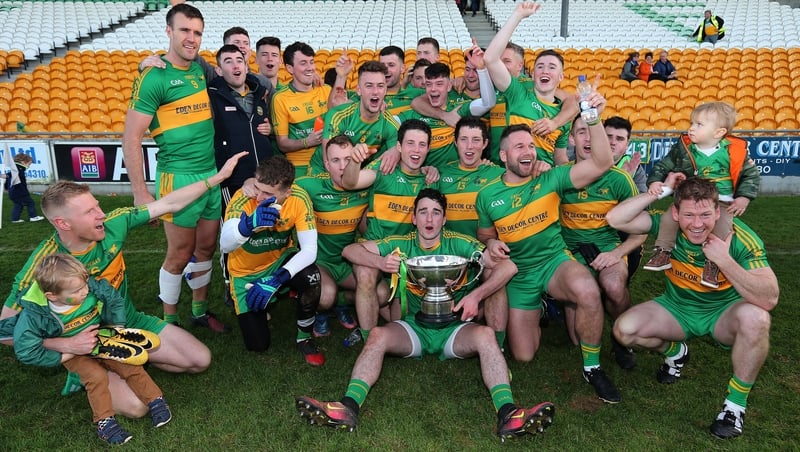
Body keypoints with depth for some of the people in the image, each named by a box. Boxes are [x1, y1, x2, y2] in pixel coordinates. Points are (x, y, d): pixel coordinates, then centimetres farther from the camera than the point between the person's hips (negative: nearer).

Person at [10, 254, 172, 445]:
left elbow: (115, 300, -5)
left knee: (131, 366, -12)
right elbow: (26, 350, -26)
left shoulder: (92, 287, -24)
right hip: (74, 353, -2)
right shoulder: (35, 314, -29)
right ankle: (104, 421, -12)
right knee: (96, 376, -26)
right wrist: (62, 357, -23)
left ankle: (155, 400, 2)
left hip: (101, 340, 2)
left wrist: (117, 328, -7)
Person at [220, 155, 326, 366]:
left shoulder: (299, 198, -25)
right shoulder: (243, 198, -29)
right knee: (258, 345, -4)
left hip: (280, 260, 1)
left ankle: (304, 338, -6)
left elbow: (309, 249, -26)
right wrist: (250, 223, -61)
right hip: (246, 272, -1)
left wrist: (276, 280, -38)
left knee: (311, 276, -33)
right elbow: (224, 246, -41)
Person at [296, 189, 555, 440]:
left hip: (454, 328, -1)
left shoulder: (459, 244, -2)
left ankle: (508, 414, -42)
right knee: (378, 335, -27)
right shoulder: (401, 245, 3)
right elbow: (350, 250, 1)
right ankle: (349, 407, -38)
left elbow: (507, 267, -10)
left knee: (485, 334, -31)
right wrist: (380, 262, -19)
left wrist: (476, 295, -22)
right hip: (414, 328, 1)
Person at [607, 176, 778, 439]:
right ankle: (675, 353, 15)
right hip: (677, 309, 2)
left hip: (724, 312, -2)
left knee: (755, 318, -36)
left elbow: (769, 299, -32)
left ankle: (736, 402, -12)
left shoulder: (741, 239, -25)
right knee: (624, 330, -20)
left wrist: (724, 260, -39)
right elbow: (615, 219, -29)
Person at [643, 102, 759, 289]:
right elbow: (663, 166, 4)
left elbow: (751, 174, 4)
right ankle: (663, 253, -4)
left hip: (722, 202, -2)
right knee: (669, 217, -20)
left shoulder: (734, 151, -7)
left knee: (722, 227, -26)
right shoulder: (683, 148, -4)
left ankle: (713, 265, -11)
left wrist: (743, 198, -7)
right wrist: (655, 181, -15)